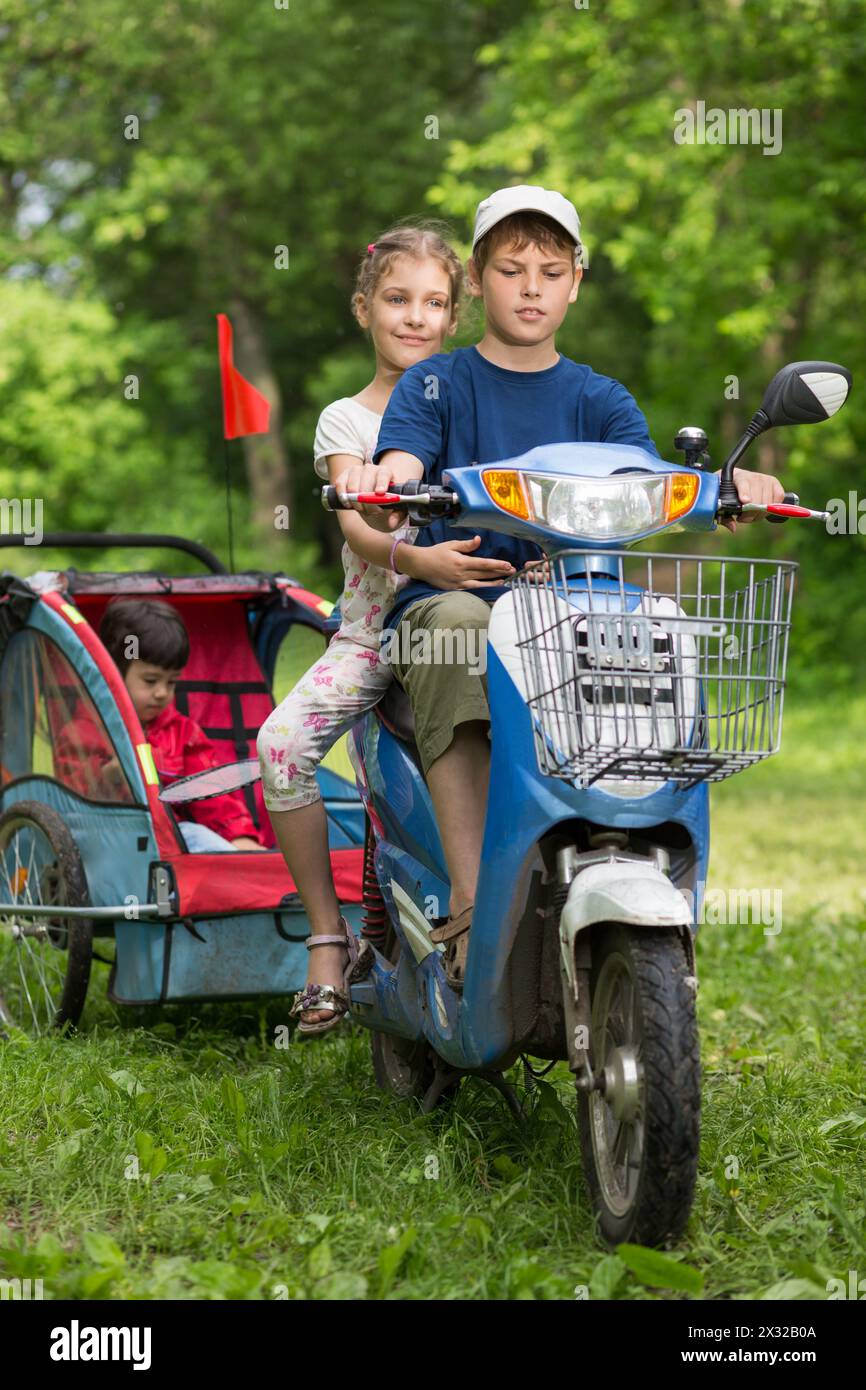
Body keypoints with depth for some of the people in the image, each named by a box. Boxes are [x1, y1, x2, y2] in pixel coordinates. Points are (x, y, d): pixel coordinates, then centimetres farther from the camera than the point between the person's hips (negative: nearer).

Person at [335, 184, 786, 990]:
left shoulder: (599, 400, 17)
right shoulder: (436, 385, 10)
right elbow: (399, 465, -11)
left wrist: (729, 485, -26)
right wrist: (380, 481, -38)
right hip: (448, 597, -2)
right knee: (455, 623, -37)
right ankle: (469, 902, -41)